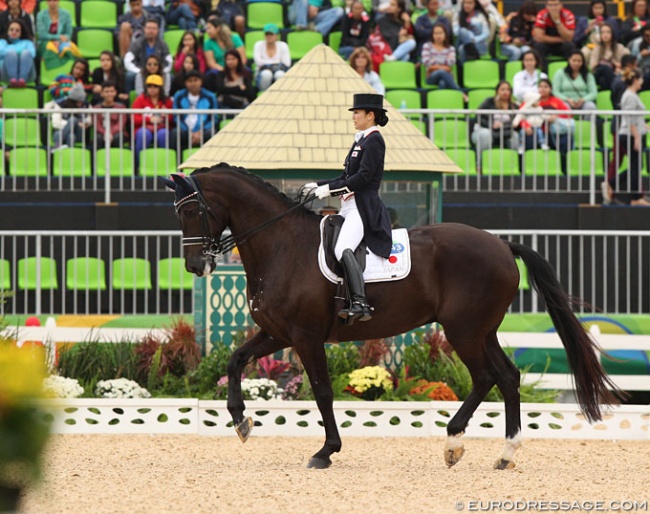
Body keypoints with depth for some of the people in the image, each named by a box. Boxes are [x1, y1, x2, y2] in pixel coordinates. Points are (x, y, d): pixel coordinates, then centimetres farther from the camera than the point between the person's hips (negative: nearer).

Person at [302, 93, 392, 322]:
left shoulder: (374, 140, -8)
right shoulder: (361, 140, 21)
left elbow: (363, 176, -18)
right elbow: (347, 177, 24)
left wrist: (330, 188, -16)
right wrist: (318, 185, 15)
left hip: (363, 208, -11)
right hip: (350, 207, 11)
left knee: (343, 249, -31)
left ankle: (360, 303, -40)